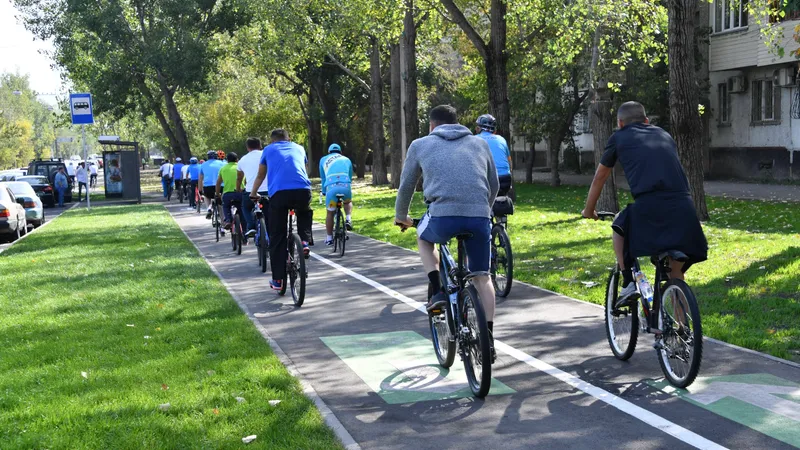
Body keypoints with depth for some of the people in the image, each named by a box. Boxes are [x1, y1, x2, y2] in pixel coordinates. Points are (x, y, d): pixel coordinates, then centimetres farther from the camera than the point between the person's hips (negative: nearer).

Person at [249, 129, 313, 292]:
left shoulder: (268, 150, 23)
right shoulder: (299, 148, 27)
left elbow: (260, 176, 33)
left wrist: (253, 194, 50)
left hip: (279, 193, -1)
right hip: (302, 190, 1)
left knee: (277, 238, 9)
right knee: (304, 214, 36)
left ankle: (277, 280, 9)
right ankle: (304, 242, 11)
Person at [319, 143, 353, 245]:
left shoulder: (323, 160, 26)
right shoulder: (346, 159, 28)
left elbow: (323, 178, 29)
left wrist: (324, 192, 41)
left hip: (331, 187, -1)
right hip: (345, 186, 1)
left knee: (330, 213, 15)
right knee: (348, 202, 33)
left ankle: (329, 238, 19)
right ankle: (348, 219, 8)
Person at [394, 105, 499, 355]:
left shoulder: (421, 145, 18)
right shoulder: (479, 143, 24)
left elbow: (406, 186, 24)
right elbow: (494, 186, 30)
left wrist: (401, 217, 41)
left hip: (443, 215, -2)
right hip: (480, 217, 2)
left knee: (423, 238, 32)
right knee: (482, 277, 16)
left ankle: (437, 293, 16)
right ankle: (488, 339, 11)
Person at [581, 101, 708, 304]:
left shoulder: (619, 137, 19)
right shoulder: (665, 135, 29)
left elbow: (599, 178, 28)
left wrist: (589, 210, 42)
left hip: (649, 206, -3)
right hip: (683, 207, 3)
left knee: (620, 226, 28)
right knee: (676, 273, 18)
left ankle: (628, 283, 15)